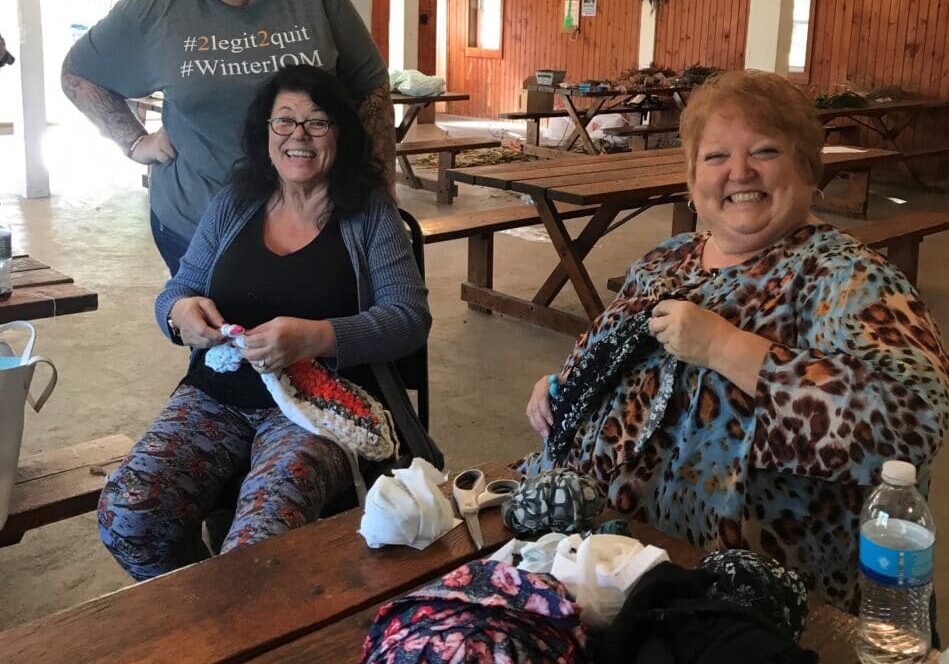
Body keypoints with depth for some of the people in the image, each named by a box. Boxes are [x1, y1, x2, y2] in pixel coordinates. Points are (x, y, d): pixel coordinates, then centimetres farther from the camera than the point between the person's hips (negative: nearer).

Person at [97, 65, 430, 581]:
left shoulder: (369, 213, 1)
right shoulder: (233, 204, 11)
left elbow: (410, 317, -8)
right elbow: (174, 292, 16)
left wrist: (314, 337, -25)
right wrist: (181, 311, -11)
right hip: (216, 397, 4)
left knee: (255, 547, -31)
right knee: (124, 515, -19)